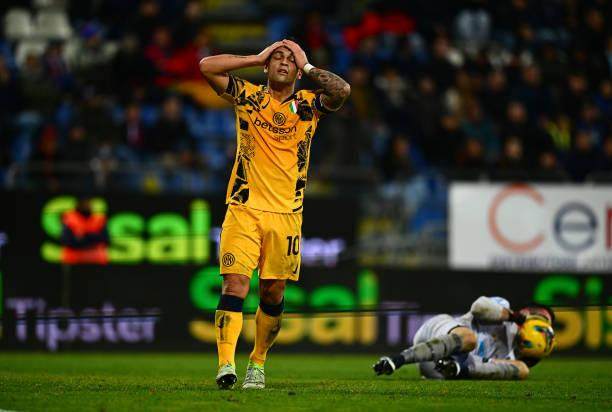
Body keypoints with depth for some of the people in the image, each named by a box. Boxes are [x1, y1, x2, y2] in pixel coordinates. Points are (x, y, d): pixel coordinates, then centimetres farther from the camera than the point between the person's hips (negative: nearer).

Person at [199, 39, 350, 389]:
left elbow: (342, 90, -12)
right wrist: (257, 58, 2)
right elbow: (207, 67, -3)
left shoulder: (309, 104, 7)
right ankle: (226, 364, -21)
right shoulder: (247, 96, 7)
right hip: (244, 209, -2)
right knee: (235, 284, -14)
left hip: (286, 213, 2)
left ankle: (258, 364, 24)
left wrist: (307, 66, -1)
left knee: (274, 293, 7)